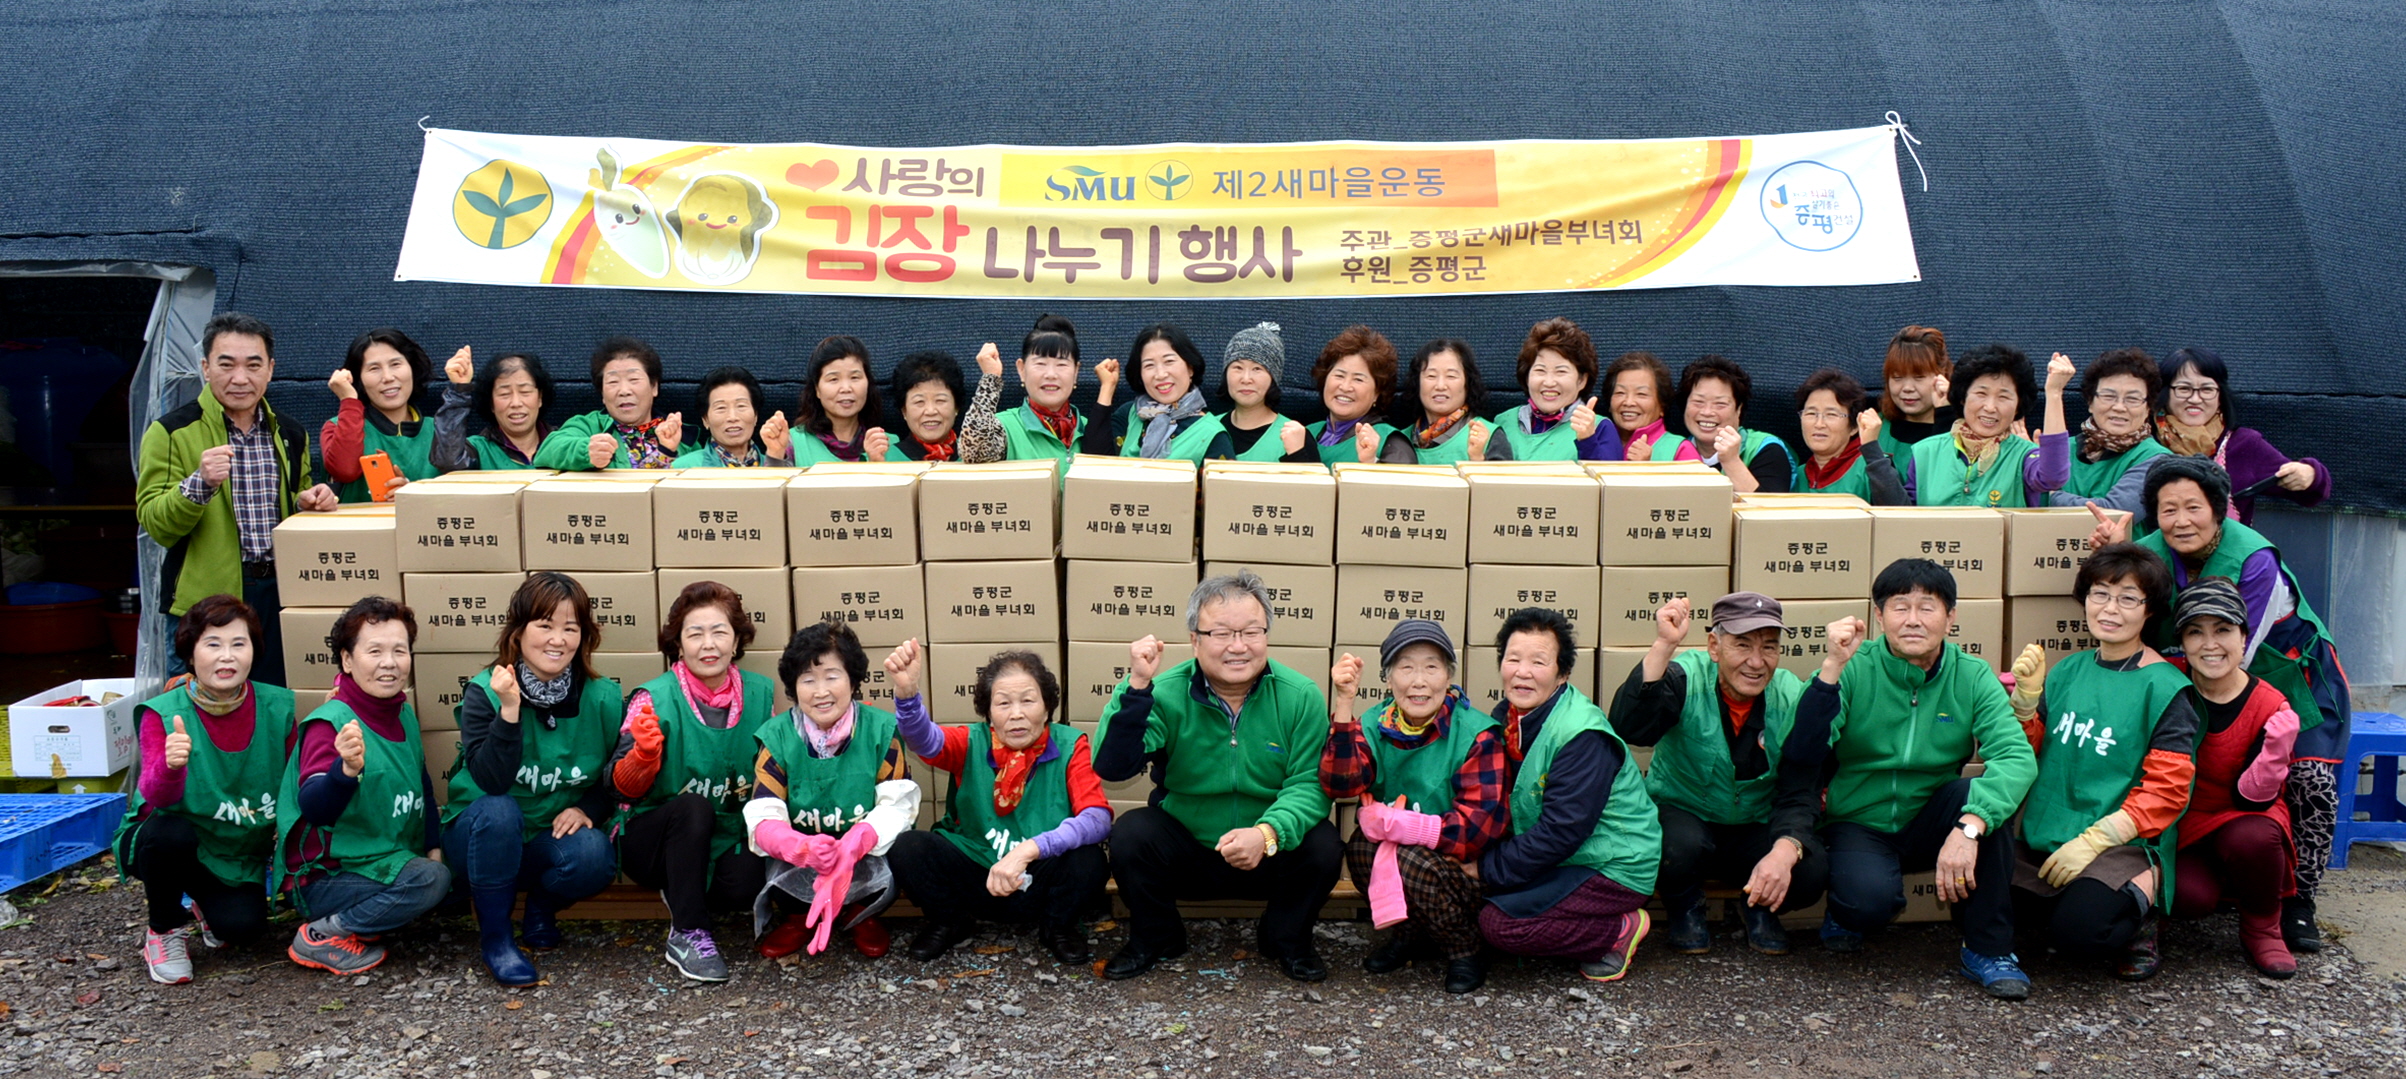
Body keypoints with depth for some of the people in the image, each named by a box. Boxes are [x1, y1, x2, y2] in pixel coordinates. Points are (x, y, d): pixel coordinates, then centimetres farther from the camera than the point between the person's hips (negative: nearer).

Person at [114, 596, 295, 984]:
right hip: (167, 845, -2)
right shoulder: (163, 714, -18)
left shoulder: (276, 708, -11)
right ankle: (165, 930, -6)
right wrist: (170, 766, -50)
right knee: (172, 831, -35)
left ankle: (199, 900, 18)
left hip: (241, 852, 2)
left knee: (243, 927, -21)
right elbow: (156, 796, -32)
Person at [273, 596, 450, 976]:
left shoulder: (405, 716, 4)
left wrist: (434, 846, 8)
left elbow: (421, 785, 18)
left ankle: (356, 923, 5)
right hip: (324, 878, -9)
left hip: (386, 862, 9)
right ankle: (322, 936, -12)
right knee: (431, 880, -26)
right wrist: (348, 770, -53)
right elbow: (314, 808, -34)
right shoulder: (329, 724, -19)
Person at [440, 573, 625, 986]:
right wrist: (509, 711, -36)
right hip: (482, 833, -1)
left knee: (594, 857, -30)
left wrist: (588, 810, -15)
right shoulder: (484, 693, -14)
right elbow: (491, 782, -27)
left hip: (554, 837, 1)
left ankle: (542, 907, 6)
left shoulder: (603, 699, -9)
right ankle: (494, 937, -14)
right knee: (497, 810, -34)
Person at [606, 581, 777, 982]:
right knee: (694, 806, -33)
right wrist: (645, 753, -32)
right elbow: (624, 788, -11)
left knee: (747, 883, -29)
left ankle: (682, 894, 6)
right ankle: (688, 935, -22)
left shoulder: (761, 693, 0)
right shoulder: (655, 699, -10)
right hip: (653, 840, -2)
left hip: (726, 841, 2)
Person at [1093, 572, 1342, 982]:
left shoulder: (1301, 697, -11)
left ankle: (1286, 939, 5)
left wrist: (1267, 833, -36)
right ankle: (1155, 939, 4)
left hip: (1272, 853, 0)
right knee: (1129, 834, -26)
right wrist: (1137, 687, -35)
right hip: (1183, 849, 0)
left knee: (1323, 847, -26)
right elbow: (1112, 767, -24)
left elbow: (1310, 784, -17)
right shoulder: (1166, 694, -14)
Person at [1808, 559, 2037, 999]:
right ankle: (1844, 914, 7)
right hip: (1859, 825, -3)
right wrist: (1831, 671, -36)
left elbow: (2017, 756, -24)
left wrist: (1970, 826, -39)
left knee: (1983, 794, -27)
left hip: (1928, 826, 3)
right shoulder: (1855, 671, -13)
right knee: (1872, 897, -34)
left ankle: (1988, 949, -12)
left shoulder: (1972, 678, -7)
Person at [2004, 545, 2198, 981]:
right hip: (2047, 838, 5)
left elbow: (2167, 790, -10)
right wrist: (2026, 696, -4)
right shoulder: (2067, 671, 11)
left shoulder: (2165, 688, -5)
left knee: (2079, 931, -31)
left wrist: (2094, 840, -17)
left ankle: (2136, 913, 6)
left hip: (2125, 843, -5)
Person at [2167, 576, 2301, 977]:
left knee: (2253, 838, -36)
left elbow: (2252, 800, -14)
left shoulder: (2270, 707, -14)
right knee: (2190, 897, -29)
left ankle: (2262, 929, -5)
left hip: (2243, 820, 0)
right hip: (2179, 826, 0)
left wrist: (2275, 752, -32)